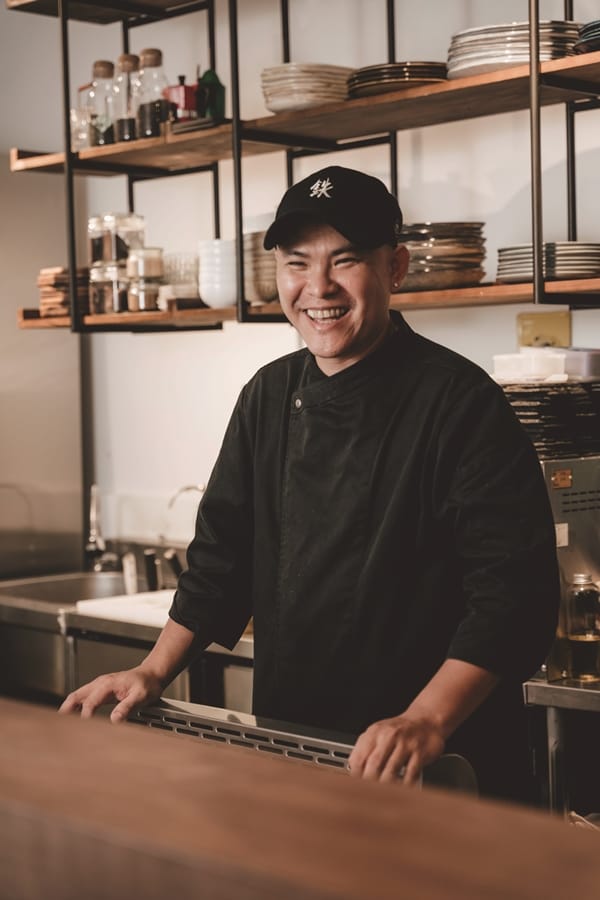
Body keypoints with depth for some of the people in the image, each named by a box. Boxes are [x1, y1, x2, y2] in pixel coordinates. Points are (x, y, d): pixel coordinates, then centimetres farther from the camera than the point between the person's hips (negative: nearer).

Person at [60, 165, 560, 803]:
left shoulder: (460, 401, -14)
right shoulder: (269, 396, 7)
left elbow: (515, 590, -19)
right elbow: (222, 556, 14)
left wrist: (428, 722, -29)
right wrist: (154, 672, 6)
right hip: (287, 752, 6)